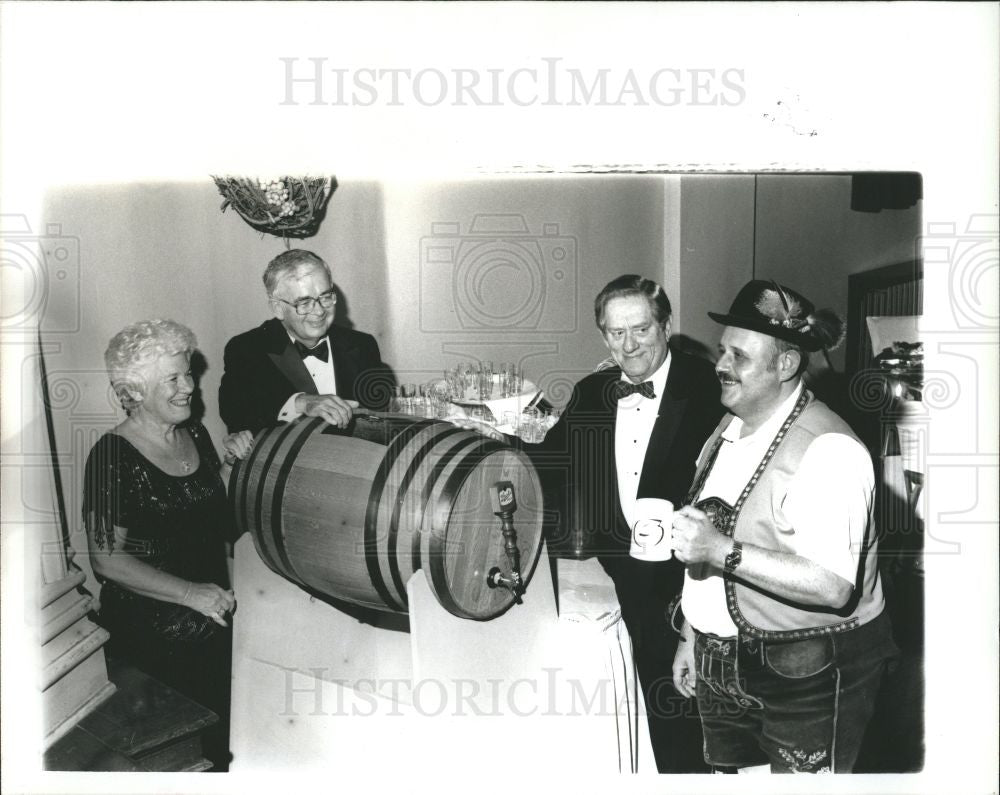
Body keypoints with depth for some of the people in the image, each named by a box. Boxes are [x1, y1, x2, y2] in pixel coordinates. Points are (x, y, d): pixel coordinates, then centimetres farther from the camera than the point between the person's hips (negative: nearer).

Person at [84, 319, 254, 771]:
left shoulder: (196, 436, 8)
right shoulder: (113, 456, -10)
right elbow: (107, 560, -13)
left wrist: (231, 466, -1)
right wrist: (190, 593, -19)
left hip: (214, 596, 6)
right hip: (149, 619, -6)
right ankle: (224, 766, 9)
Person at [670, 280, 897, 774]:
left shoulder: (827, 449, -19)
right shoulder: (729, 428, 7)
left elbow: (832, 586, -27)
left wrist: (724, 551, -30)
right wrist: (691, 636, 14)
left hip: (807, 678, -7)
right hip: (720, 667, 7)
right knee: (728, 772, 18)